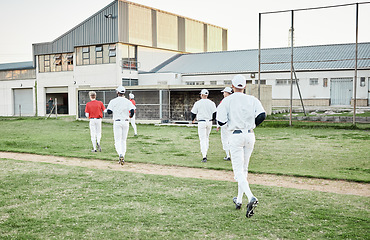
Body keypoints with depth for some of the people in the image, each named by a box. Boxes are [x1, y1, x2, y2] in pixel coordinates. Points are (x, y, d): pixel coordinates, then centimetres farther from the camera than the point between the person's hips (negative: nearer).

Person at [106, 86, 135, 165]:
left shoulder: (113, 101, -3)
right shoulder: (127, 101, 1)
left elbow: (109, 111, -7)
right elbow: (132, 111, -11)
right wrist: (130, 115, 11)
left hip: (117, 122, -2)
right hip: (125, 122, 2)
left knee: (117, 140, -2)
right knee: (123, 140, 14)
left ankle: (120, 154, -26)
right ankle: (122, 157, 14)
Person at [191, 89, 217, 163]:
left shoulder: (197, 103, -5)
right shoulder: (211, 103, 3)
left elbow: (193, 113, 1)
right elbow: (215, 113, 3)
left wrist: (192, 120, 22)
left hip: (201, 122, -4)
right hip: (209, 122, 4)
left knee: (202, 139, -4)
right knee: (206, 138, 22)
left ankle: (204, 157, -14)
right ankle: (205, 153, 27)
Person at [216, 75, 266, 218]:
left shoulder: (227, 101, -3)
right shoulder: (252, 99, 4)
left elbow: (221, 121, -9)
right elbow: (262, 115, -10)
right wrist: (252, 125, 10)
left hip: (236, 136, -4)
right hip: (250, 136, 4)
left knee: (239, 171, -6)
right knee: (244, 169, 17)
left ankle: (251, 198, -28)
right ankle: (239, 200, 26)